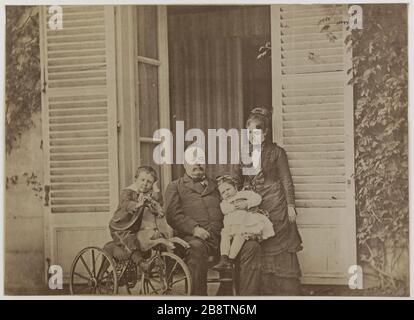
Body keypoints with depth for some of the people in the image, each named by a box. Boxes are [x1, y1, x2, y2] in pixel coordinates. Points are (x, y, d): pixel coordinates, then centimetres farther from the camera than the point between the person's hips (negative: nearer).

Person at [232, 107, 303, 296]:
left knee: (281, 251, -2)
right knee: (259, 254, 2)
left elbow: (286, 181, 2)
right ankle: (265, 292, 8)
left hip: (276, 209, -3)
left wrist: (290, 205, -4)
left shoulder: (276, 153, 2)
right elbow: (236, 182, 14)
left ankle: (287, 292, 3)